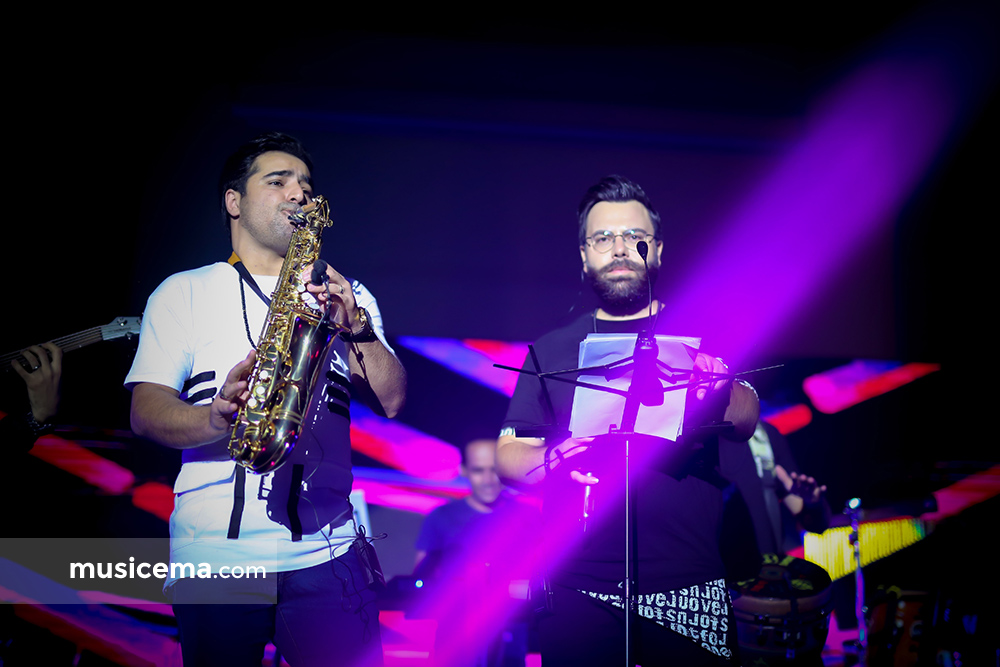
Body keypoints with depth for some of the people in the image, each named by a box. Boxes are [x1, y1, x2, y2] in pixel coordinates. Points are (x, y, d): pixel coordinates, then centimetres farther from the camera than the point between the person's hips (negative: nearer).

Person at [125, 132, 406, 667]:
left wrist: (357, 327, -12)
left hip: (324, 557, 1)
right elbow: (146, 412, 0)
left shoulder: (347, 297, 17)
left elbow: (390, 401, 5)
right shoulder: (184, 292, 11)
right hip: (213, 559, -1)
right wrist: (216, 418, -21)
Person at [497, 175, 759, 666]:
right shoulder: (552, 350, 13)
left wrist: (718, 394, -28)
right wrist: (549, 461, -13)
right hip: (580, 591, 1)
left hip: (687, 590, -1)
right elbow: (507, 454, 9)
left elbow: (745, 421, -6)